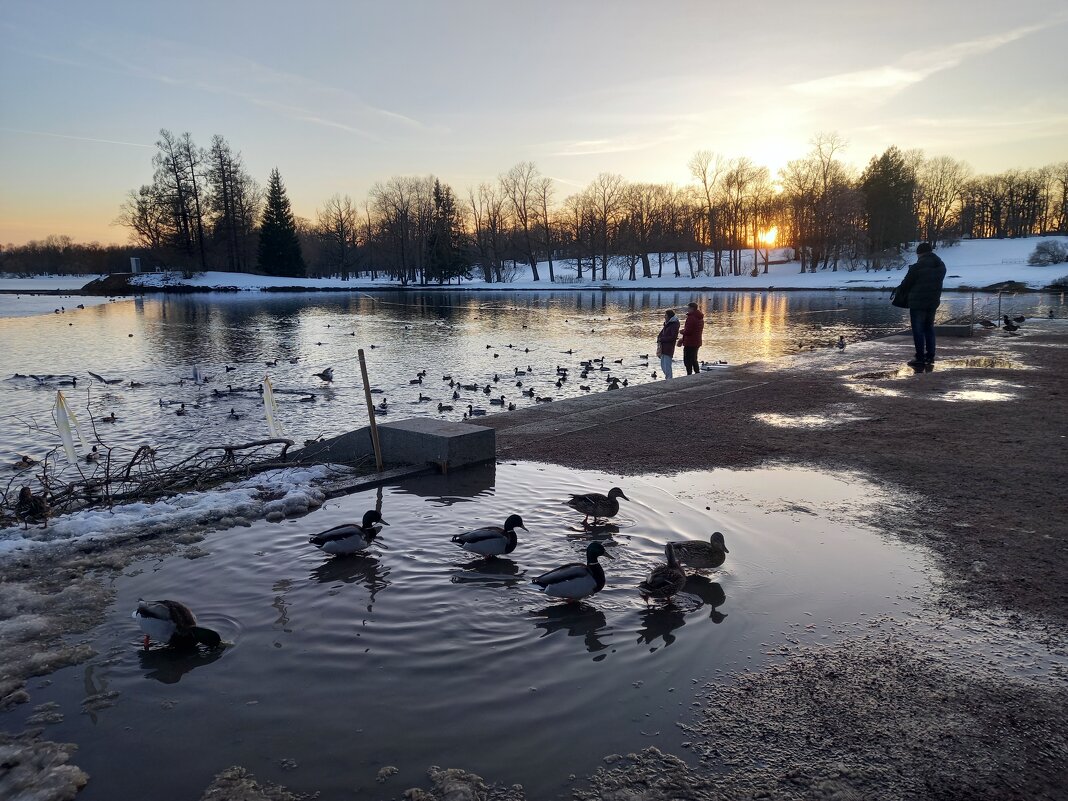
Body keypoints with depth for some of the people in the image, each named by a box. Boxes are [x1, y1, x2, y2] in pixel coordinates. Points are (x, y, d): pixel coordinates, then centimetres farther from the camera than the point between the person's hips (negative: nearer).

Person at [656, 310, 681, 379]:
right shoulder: (667, 324, 16)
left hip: (668, 348, -9)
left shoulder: (674, 324, -10)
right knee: (663, 365, 13)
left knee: (667, 366, -9)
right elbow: (661, 333, 20)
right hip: (663, 348, 9)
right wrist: (659, 338, -2)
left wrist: (661, 339, -11)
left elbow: (673, 337, -15)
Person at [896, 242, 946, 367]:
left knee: (918, 330, -1)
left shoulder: (917, 266, -16)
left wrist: (899, 292, 11)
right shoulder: (941, 265, 7)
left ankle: (920, 358, -1)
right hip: (933, 302, 7)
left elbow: (906, 283, -8)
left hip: (917, 302, -7)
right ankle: (930, 356, 20)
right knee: (929, 328, 17)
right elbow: (937, 283, 12)